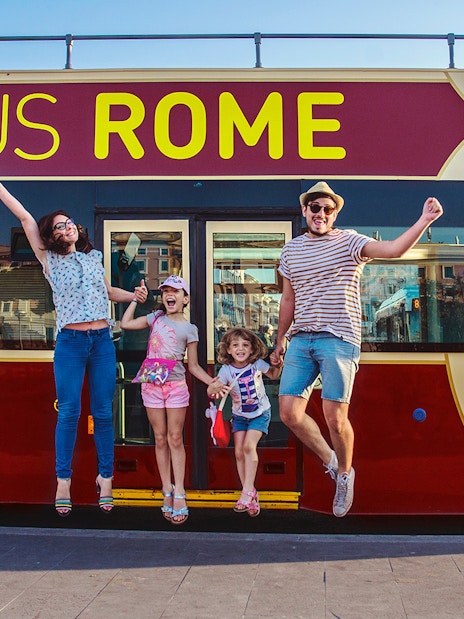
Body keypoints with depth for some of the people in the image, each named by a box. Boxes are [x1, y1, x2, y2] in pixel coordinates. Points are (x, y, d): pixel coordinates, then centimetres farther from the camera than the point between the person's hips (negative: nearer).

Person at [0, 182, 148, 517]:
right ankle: (63, 480, 10)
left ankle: (105, 478, 14)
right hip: (70, 342, -2)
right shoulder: (50, 260, 5)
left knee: (103, 413, 4)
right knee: (69, 412, -2)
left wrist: (133, 295, 11)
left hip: (102, 341, 2)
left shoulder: (94, 257, 14)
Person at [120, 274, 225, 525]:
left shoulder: (189, 329, 2)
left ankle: (179, 494, 2)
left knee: (175, 439, -1)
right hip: (152, 384, 2)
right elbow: (125, 323, 6)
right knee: (160, 439, 6)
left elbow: (194, 366, 4)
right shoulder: (156, 317, 9)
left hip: (176, 384, -2)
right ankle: (167, 492, 13)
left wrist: (212, 382, -11)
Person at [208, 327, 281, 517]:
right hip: (239, 415, 2)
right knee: (239, 452, -3)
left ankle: (247, 491, -14)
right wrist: (214, 386, -46)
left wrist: (278, 364, -15)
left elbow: (274, 375, 6)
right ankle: (251, 495, 9)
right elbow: (211, 392, -23)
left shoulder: (257, 364, -14)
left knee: (249, 445, -20)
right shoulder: (226, 370, -16)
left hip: (260, 412, -2)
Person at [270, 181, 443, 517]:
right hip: (301, 340, 5)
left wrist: (424, 221, -31)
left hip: (339, 340, -4)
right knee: (289, 412, -1)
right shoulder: (291, 250, 14)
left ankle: (345, 472, 25)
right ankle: (330, 460, 23)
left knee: (335, 418, -5)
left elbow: (393, 249, -18)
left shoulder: (348, 241, 0)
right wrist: (279, 344, 21)